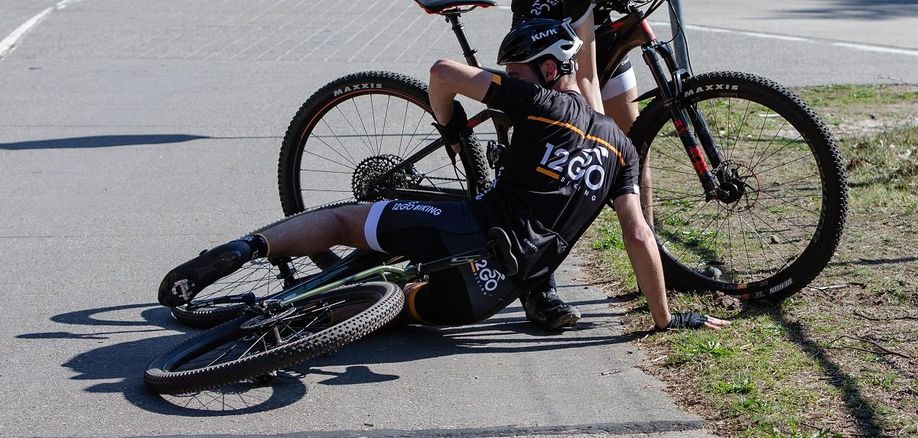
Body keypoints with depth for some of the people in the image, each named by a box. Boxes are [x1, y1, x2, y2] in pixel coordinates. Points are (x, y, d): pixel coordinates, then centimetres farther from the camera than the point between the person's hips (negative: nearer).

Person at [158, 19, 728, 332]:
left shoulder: (540, 103, 4)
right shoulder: (622, 147, 16)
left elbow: (444, 71, 0)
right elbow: (639, 235, 11)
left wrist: (450, 126, 20)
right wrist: (666, 316, 18)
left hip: (473, 230, -4)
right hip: (495, 289, 4)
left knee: (344, 220, 10)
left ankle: (243, 249, -14)